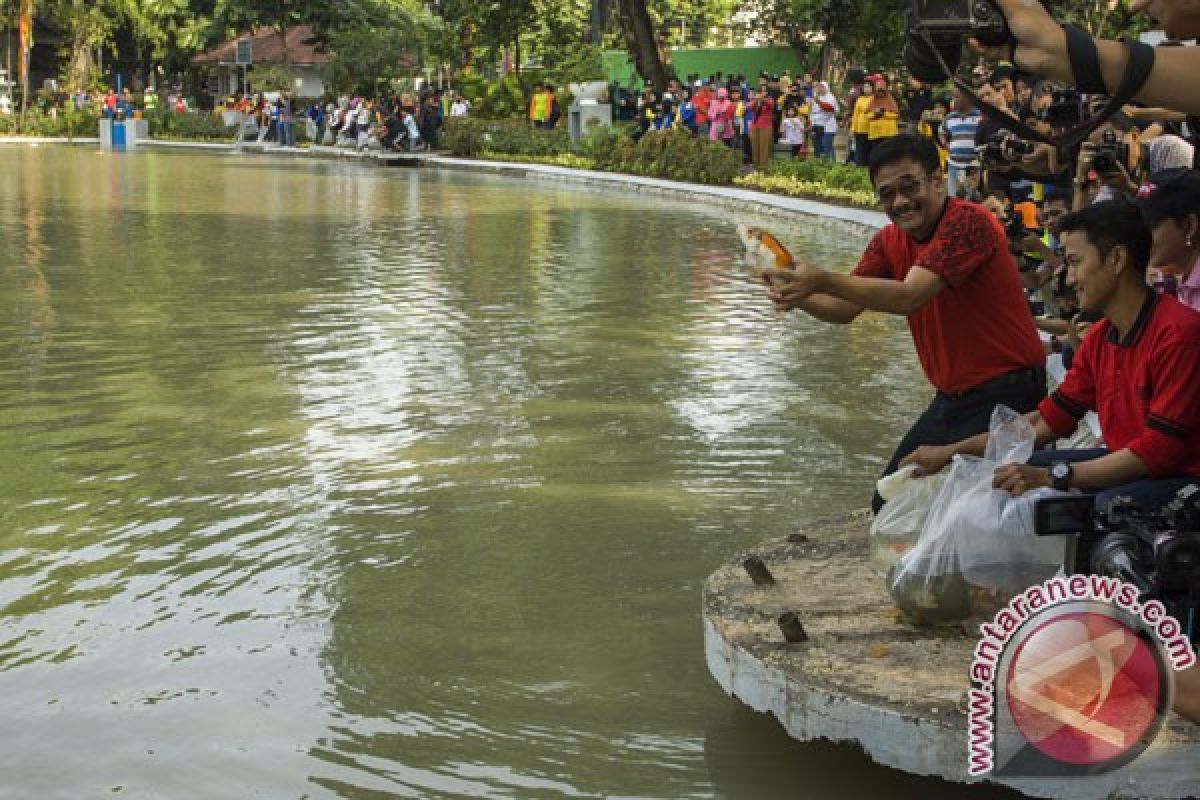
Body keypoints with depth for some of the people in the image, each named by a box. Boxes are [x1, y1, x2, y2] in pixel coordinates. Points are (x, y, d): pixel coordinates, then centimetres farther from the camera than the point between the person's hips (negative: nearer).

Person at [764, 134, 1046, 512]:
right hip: (952, 397, 8)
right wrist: (797, 297, -23)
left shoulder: (969, 221, -20)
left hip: (1006, 394, -8)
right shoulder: (889, 241, 6)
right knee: (889, 506, 10)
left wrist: (823, 281, -40)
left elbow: (910, 297, -32)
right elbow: (843, 310, -1)